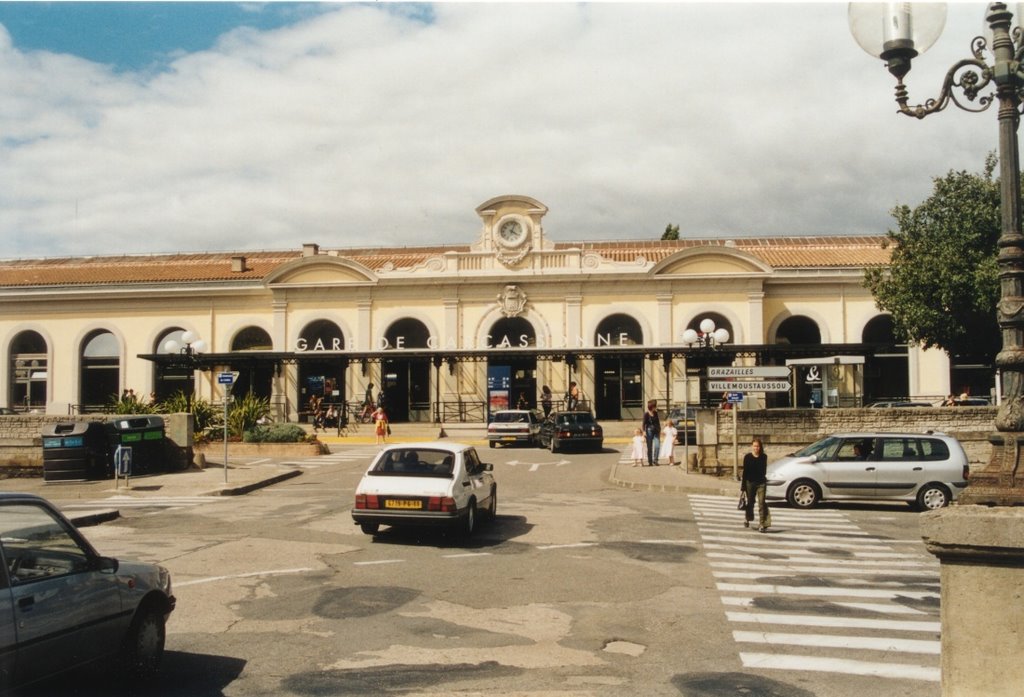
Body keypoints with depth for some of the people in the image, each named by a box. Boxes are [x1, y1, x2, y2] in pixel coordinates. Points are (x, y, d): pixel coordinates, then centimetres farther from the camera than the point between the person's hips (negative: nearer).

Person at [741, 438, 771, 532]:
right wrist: (743, 486, -5)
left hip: (761, 483, 1)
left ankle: (762, 524, -9)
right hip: (750, 483, -1)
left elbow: (764, 470, 13)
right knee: (750, 502, 13)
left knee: (762, 503, -8)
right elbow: (745, 471, -3)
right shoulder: (747, 457, -4)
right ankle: (747, 519, 38)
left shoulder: (764, 457, 2)